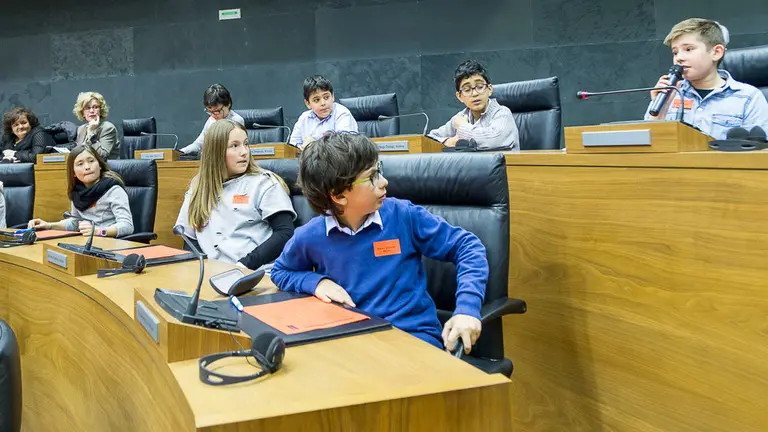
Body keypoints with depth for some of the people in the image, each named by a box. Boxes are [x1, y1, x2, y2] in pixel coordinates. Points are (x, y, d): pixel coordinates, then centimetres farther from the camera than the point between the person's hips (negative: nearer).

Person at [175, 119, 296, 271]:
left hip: (258, 273, -3)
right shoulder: (198, 187, 18)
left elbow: (286, 233, -5)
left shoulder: (264, 182, 5)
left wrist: (245, 264, -15)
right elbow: (189, 237, 17)